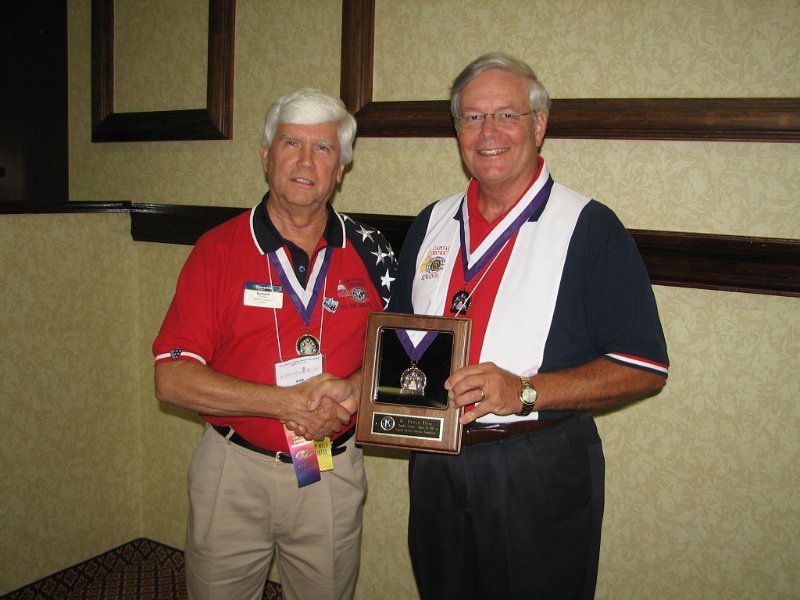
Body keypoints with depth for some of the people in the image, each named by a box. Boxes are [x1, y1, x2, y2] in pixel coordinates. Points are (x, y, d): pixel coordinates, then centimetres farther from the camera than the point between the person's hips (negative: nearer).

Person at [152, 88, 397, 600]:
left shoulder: (370, 252, -2)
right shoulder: (219, 249, -7)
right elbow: (172, 379, -12)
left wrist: (350, 391, -17)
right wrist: (287, 401, -22)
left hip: (333, 475, 1)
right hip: (234, 470, -1)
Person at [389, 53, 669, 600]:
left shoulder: (590, 228, -10)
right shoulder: (432, 224, 7)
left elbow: (644, 370, -14)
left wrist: (524, 391, -24)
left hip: (541, 474, -4)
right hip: (435, 466, 5)